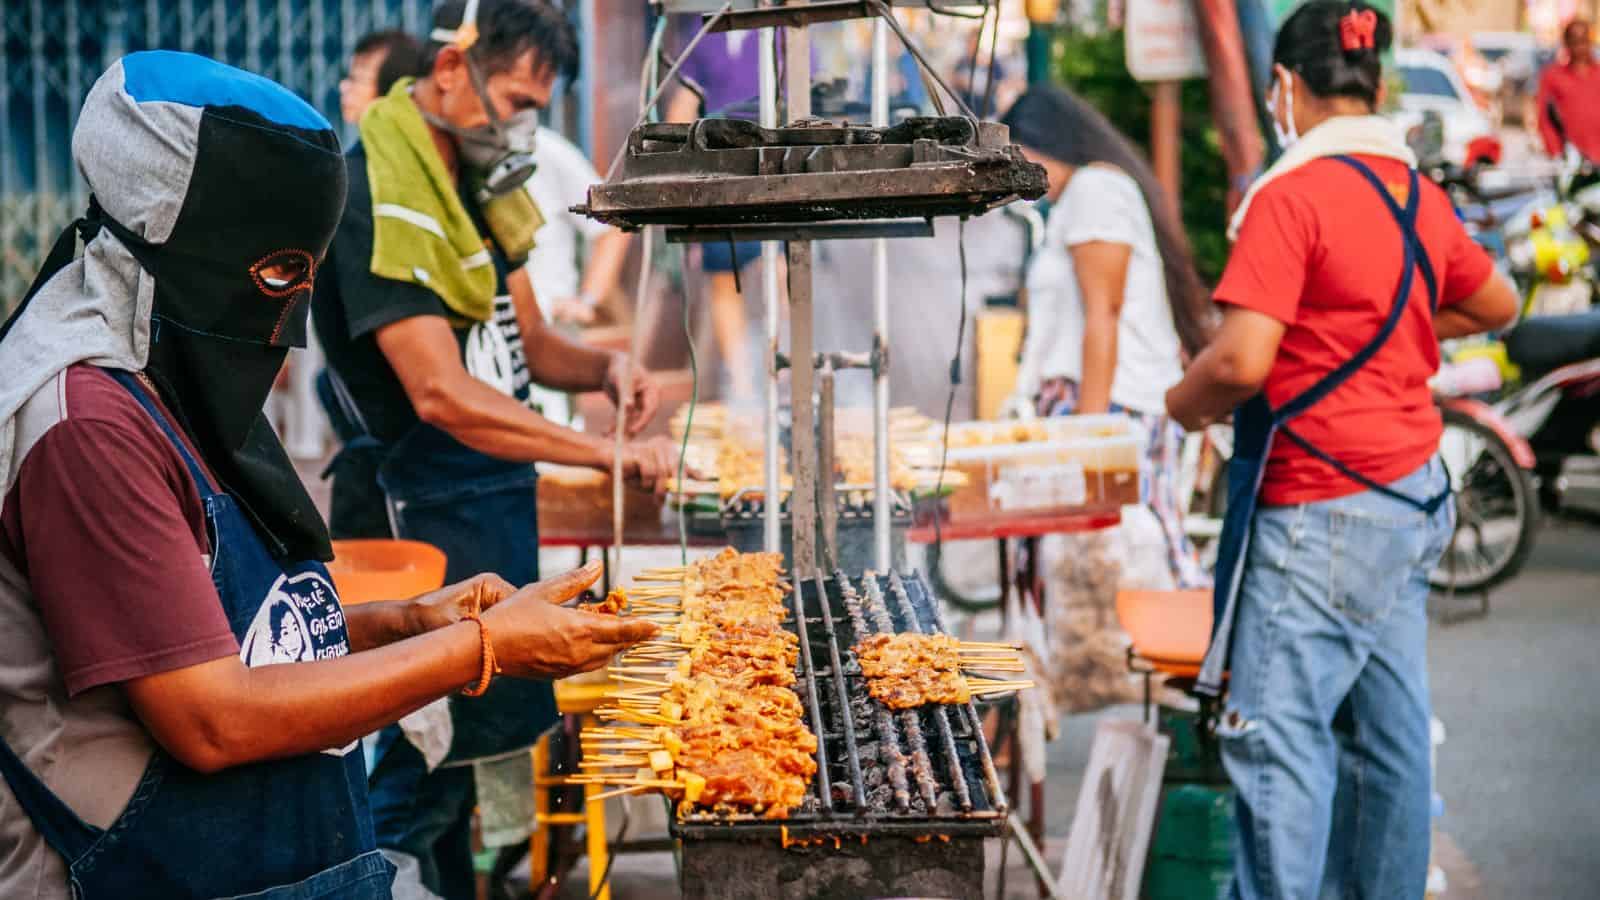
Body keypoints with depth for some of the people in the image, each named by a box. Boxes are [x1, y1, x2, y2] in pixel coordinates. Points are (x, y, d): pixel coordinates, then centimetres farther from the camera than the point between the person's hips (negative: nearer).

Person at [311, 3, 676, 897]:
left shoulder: (475, 184, 10)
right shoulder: (379, 199, -20)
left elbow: (526, 341, 17)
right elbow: (444, 395, -28)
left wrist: (604, 368, -5)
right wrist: (609, 452, -28)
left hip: (492, 505, 10)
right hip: (426, 517, -9)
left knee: (463, 746, 17)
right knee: (421, 765, -4)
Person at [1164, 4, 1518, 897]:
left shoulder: (1292, 197, -15)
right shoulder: (1421, 196, 8)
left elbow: (1240, 362, -22)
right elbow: (1497, 304, 25)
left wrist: (1182, 404, -2)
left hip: (1322, 512, -8)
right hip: (1412, 498, 8)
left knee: (1278, 734, -4)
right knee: (1389, 729, 15)